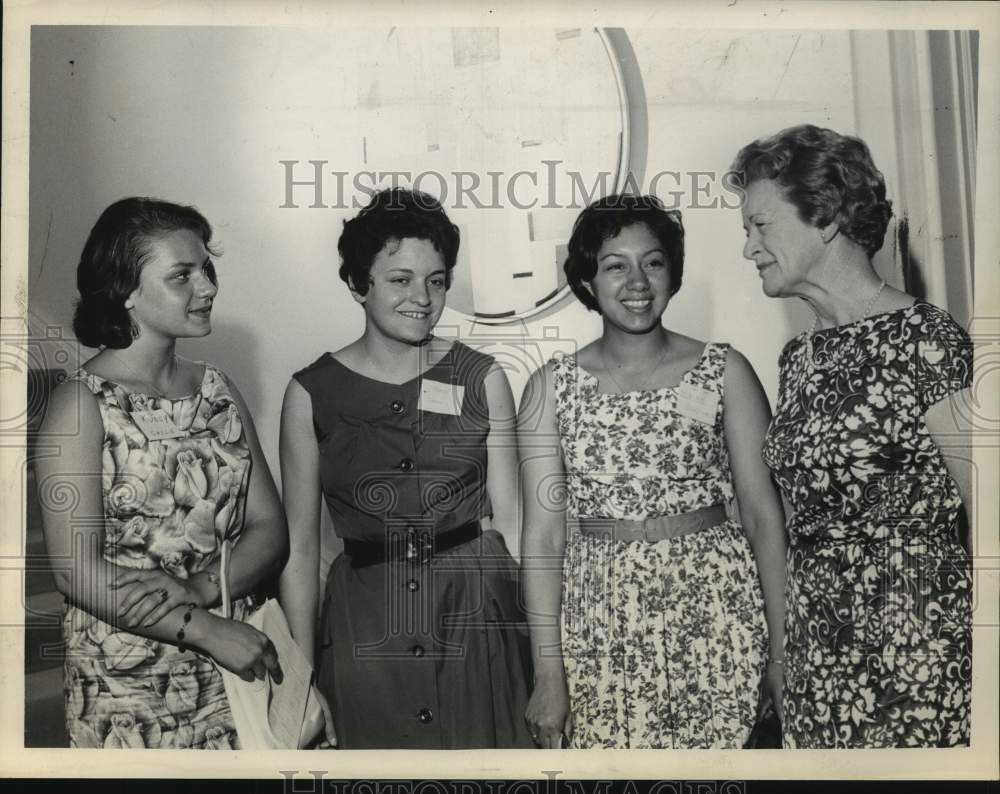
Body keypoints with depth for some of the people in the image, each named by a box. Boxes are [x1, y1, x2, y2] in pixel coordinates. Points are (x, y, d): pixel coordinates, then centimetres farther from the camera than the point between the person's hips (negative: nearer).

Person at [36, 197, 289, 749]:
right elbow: (76, 569, -16)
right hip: (124, 682, -4)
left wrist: (199, 589, -17)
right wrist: (206, 629, -20)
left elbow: (269, 527, 0)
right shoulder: (82, 402, -10)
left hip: (234, 665, 4)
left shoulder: (217, 389, 5)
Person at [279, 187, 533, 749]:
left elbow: (508, 522, 1)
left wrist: (544, 644, -3)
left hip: (476, 614, 1)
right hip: (365, 624, 0)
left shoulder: (483, 379, 0)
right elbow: (300, 544, 0)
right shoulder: (312, 393, -2)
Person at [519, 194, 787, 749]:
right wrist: (548, 672, -5)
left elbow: (763, 514, -1)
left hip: (715, 614, 0)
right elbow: (543, 536, -2)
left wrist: (783, 650, -4)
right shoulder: (552, 386, 1)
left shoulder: (724, 371, 0)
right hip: (600, 625, 1)